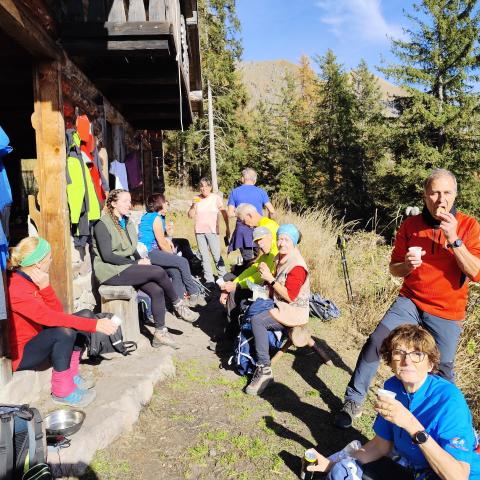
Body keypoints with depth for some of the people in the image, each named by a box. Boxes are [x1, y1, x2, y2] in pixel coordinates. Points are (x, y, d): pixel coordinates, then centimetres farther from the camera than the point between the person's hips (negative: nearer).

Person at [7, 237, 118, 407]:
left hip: (37, 337, 9)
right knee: (64, 331, -34)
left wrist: (45, 287, -22)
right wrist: (95, 325, -37)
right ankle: (62, 391, -15)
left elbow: (58, 311, -5)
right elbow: (50, 317, -36)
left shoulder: (32, 279, 1)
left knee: (86, 315, 1)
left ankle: (71, 374, 3)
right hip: (21, 353, -9)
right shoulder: (15, 289, -27)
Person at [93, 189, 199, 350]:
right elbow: (107, 256, -17)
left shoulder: (127, 223, 17)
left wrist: (142, 261, -4)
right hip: (111, 272, -7)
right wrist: (137, 263, -18)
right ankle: (178, 305, 0)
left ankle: (160, 333, -9)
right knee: (158, 271, -21)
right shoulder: (102, 225, -9)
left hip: (128, 268, 8)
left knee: (157, 290, -17)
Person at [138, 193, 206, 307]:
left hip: (145, 253, 10)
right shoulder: (156, 217, -8)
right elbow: (162, 244, -9)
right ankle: (194, 293, 1)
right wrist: (172, 254, 6)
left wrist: (166, 240, 14)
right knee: (183, 262, -10)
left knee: (176, 272, 4)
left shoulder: (146, 216, 20)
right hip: (150, 253, -10)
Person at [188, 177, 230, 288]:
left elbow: (224, 213, 2)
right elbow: (190, 215, 7)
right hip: (199, 231, 4)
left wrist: (227, 228, -2)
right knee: (204, 257, 5)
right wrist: (193, 205, -9)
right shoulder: (197, 199, 8)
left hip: (212, 231, -4)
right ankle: (209, 280, 11)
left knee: (217, 256, -8)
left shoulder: (215, 198, 0)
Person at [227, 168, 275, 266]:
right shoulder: (261, 191, 1)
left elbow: (230, 213, -1)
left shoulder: (234, 192, 3)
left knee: (247, 260, 5)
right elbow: (272, 211, -3)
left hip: (242, 229, 0)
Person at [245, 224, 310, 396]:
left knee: (257, 320, -27)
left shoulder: (297, 266, -21)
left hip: (293, 312, -10)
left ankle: (264, 370, -22)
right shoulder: (280, 259, 6)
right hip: (279, 305, 10)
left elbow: (289, 296, -24)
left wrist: (270, 279, -24)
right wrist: (266, 275, 1)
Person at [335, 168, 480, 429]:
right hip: (410, 301, 2)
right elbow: (394, 268, 4)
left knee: (443, 369, 6)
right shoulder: (410, 225, -3)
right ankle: (353, 402, 1)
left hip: (447, 312, -1)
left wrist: (454, 239, -24)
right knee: (375, 343, -13)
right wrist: (407, 265, -19)